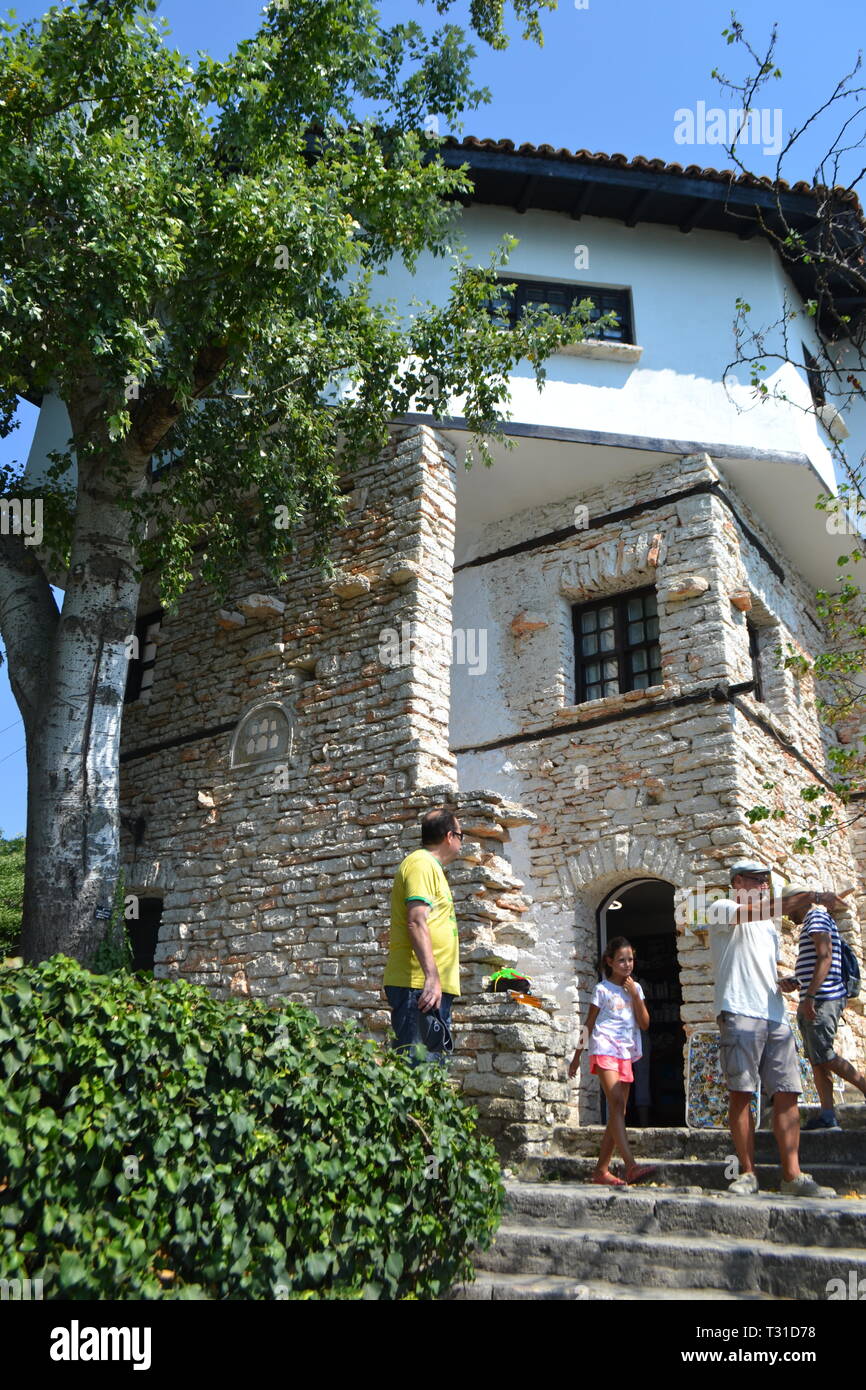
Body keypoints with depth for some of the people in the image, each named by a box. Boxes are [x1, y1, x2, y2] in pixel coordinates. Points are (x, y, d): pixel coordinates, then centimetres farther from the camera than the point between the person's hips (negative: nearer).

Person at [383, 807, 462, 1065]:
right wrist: (432, 976, -25)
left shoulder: (430, 867, 25)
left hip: (433, 986, 10)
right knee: (417, 1065, -14)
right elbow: (416, 922, -19)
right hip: (420, 984, -10)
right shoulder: (421, 863, -6)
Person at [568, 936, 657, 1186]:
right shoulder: (602, 989, -1)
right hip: (605, 1050, -6)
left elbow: (644, 1023, 5)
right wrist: (577, 1055, 5)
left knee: (618, 1112, 5)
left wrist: (634, 994, -5)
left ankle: (601, 1170, 12)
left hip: (626, 1053, 6)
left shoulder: (635, 988, 13)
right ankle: (631, 1167, -29)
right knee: (617, 1103, -20)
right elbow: (589, 1024, 4)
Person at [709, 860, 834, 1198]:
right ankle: (747, 1173, 3)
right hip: (739, 1014, -7)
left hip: (775, 1016, 7)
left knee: (786, 1093, 0)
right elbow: (752, 911, -20)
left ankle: (793, 1176, 3)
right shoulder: (724, 912, 2)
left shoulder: (768, 925, 27)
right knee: (740, 1093, -5)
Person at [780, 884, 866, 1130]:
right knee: (816, 1059, 6)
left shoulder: (817, 917, -7)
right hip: (815, 1001, 10)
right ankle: (828, 1114, 5)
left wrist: (810, 996, -25)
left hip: (823, 999, -10)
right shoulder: (813, 922, 23)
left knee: (824, 1056, -10)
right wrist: (794, 982, 7)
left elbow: (825, 958, -20)